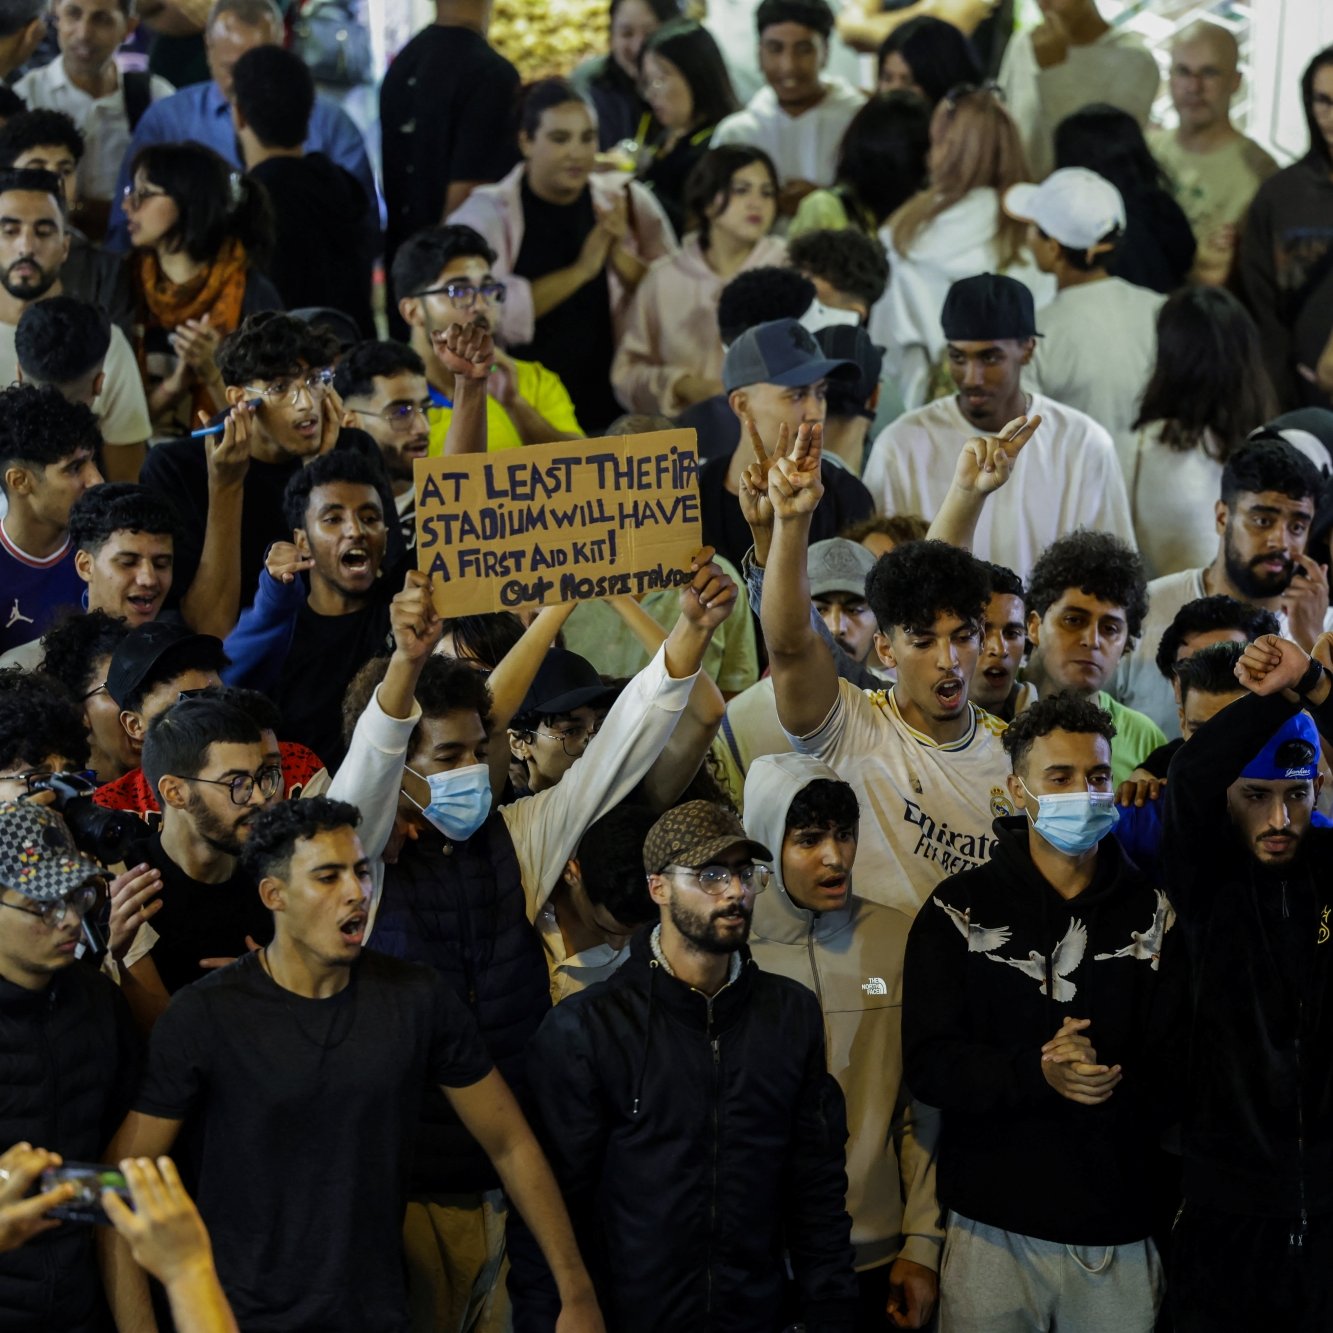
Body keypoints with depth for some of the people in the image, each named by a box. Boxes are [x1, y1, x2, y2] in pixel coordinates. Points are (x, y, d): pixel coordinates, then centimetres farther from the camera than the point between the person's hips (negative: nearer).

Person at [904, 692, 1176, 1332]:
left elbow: (1177, 1066, 0)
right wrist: (1037, 1073, -23)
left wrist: (1108, 1082, -20)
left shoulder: (1154, 911, 5)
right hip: (995, 1226, -1)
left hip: (1121, 1231, 1)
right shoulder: (960, 910, 1)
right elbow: (928, 1064, -7)